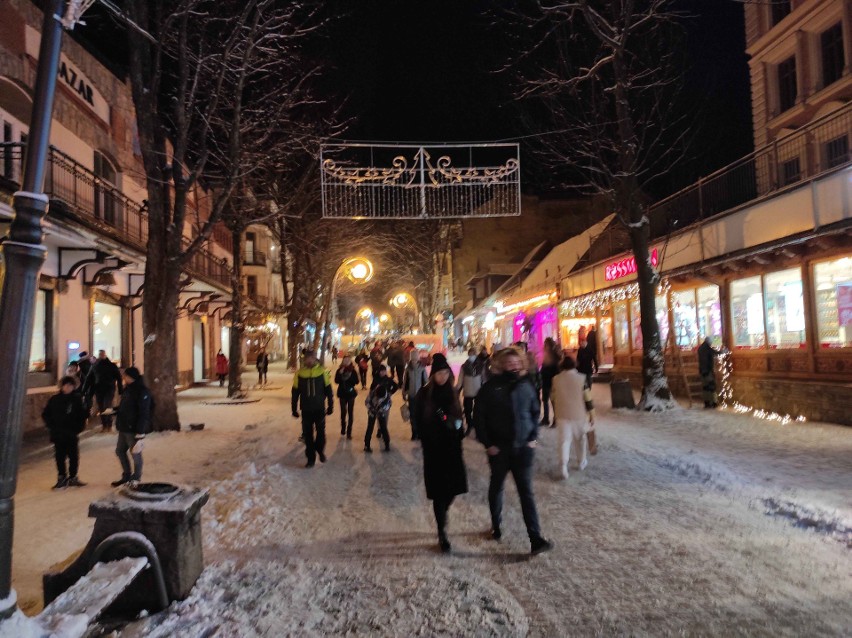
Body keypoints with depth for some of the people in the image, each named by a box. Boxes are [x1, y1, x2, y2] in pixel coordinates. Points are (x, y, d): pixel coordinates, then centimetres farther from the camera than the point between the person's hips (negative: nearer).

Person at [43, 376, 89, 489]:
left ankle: (72, 478, 18)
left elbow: (83, 415, 2)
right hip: (58, 434, 0)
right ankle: (62, 478, 15)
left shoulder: (77, 399, -2)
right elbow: (45, 414, 7)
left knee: (74, 456, 6)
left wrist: (79, 427, -6)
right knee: (60, 457, 5)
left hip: (72, 434, 0)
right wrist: (51, 427, -1)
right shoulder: (55, 399, -1)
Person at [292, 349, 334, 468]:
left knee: (320, 431, 9)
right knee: (308, 434, 6)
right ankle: (311, 457, 18)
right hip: (306, 409, 1)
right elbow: (295, 392, 3)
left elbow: (328, 390, 0)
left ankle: (320, 450, 35)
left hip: (319, 408, -1)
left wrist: (330, 406, 2)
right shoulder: (299, 373, -5)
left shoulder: (322, 371, -7)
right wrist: (294, 409, 3)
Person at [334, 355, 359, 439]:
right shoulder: (339, 370, -1)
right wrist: (340, 374, -22)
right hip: (342, 393, 1)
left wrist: (350, 377, -22)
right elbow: (336, 381, -10)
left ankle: (349, 431, 1)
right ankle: (343, 428, 28)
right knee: (343, 411, 6)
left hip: (351, 393, -1)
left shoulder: (353, 371, -2)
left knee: (350, 412, -2)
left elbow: (356, 382, -8)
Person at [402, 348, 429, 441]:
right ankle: (414, 433, 20)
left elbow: (426, 381, -4)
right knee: (412, 415, 8)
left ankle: (420, 432, 16)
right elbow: (405, 382, 4)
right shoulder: (408, 369, -4)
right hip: (411, 396, 2)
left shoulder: (422, 368, -11)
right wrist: (404, 393, 7)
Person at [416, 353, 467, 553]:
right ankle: (441, 533, 9)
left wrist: (459, 429, -1)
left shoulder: (452, 393, 6)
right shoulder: (424, 394, -5)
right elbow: (419, 421, -4)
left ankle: (441, 519, 33)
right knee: (439, 491, -1)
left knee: (452, 488, 5)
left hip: (452, 448, 4)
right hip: (434, 449, -3)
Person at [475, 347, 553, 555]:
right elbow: (479, 417, -6)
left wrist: (533, 437, 1)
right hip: (498, 448, -1)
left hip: (523, 447, 1)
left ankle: (536, 538, -1)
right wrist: (487, 443, -10)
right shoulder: (490, 388, -10)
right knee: (497, 487, 16)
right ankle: (496, 525, 36)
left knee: (526, 491, 0)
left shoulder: (526, 385, -1)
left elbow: (535, 411, 10)